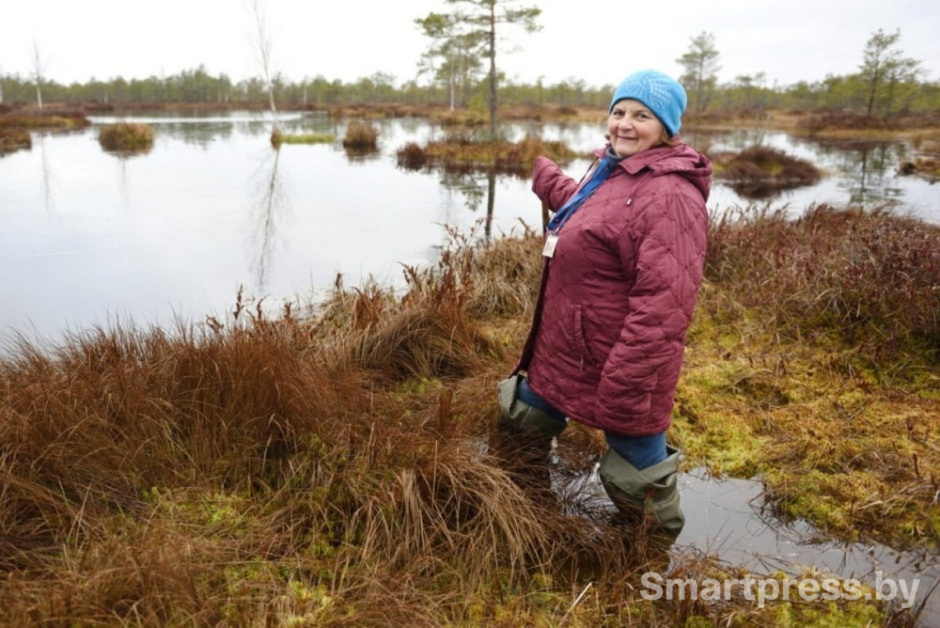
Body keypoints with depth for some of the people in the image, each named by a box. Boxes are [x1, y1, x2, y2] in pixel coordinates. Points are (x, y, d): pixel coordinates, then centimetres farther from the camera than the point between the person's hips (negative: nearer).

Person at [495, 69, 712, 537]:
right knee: (520, 429, 26)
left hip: (620, 372, -10)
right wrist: (547, 179, 45)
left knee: (636, 482, 8)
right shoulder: (610, 171, 8)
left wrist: (623, 389, -29)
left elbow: (662, 307, -29)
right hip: (562, 356, 10)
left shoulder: (670, 197, -23)